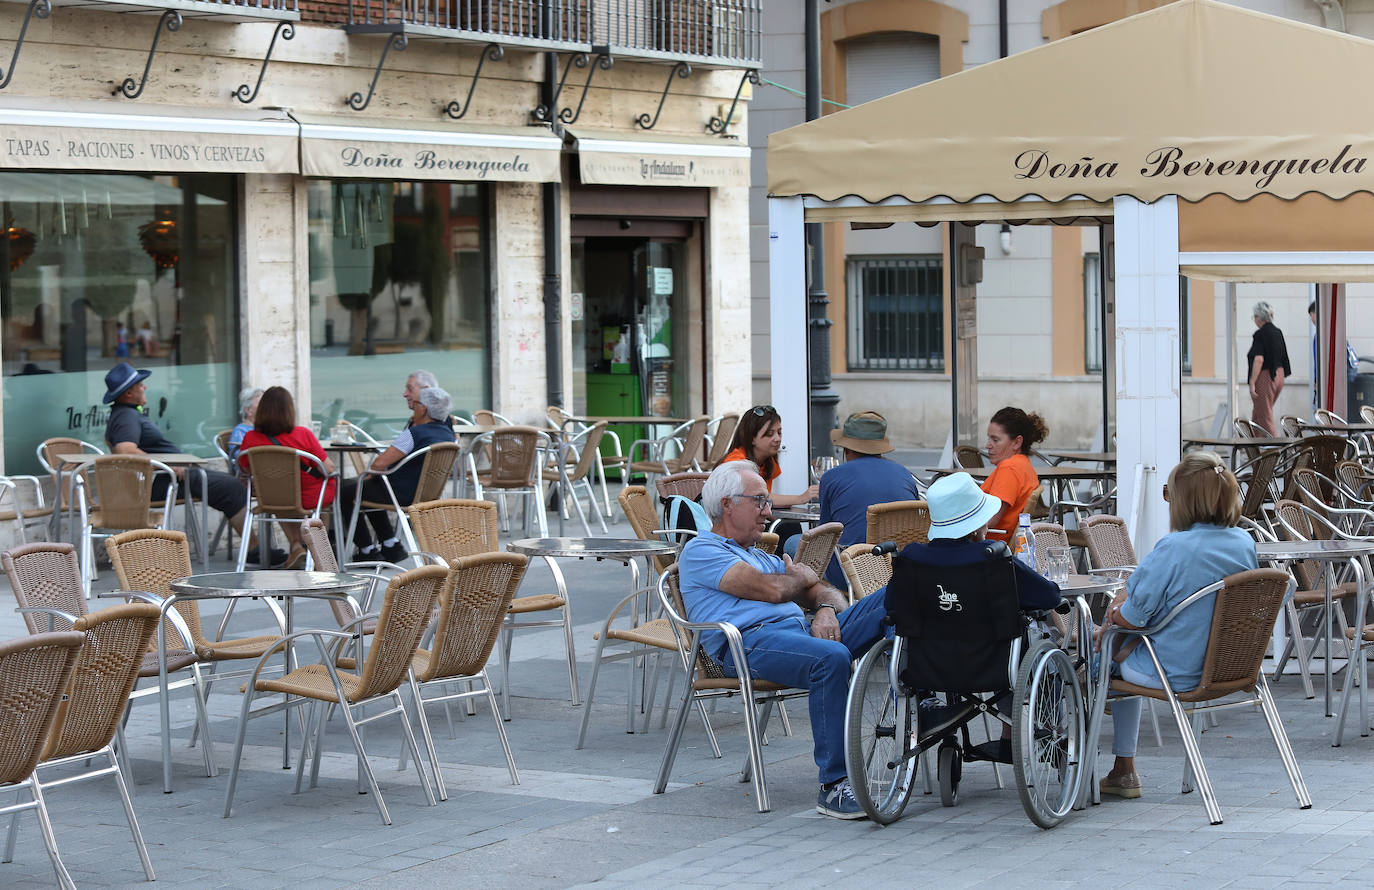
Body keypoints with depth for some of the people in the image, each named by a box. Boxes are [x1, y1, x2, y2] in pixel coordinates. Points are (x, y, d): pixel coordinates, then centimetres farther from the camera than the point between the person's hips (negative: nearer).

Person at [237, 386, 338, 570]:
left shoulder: (251, 439, -18)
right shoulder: (302, 434, -26)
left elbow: (244, 467, -1)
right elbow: (329, 469, -18)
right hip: (311, 498, -2)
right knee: (334, 480, 32)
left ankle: (296, 545, 25)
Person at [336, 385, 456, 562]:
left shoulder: (415, 433, -25)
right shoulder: (447, 433, 0)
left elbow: (379, 464, -26)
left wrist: (366, 477, -6)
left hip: (403, 495, -9)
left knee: (346, 495, 12)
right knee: (372, 488, 34)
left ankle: (368, 551, 17)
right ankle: (391, 546, 31)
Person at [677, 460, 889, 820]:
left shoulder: (764, 558, 35)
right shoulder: (701, 550, 8)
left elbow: (827, 591, 25)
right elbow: (770, 590, -5)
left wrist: (827, 608, 1)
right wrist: (801, 577, 16)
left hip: (801, 629, 8)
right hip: (750, 642, -8)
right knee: (831, 657, -38)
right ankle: (833, 786, -35)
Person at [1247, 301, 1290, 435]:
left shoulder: (1260, 334, -16)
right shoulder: (1278, 332, 9)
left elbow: (1259, 360, -23)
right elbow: (1283, 357, 15)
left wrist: (1252, 383, -21)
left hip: (1265, 378, -9)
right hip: (1279, 376, 9)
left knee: (1265, 418, -1)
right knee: (1257, 415, 19)